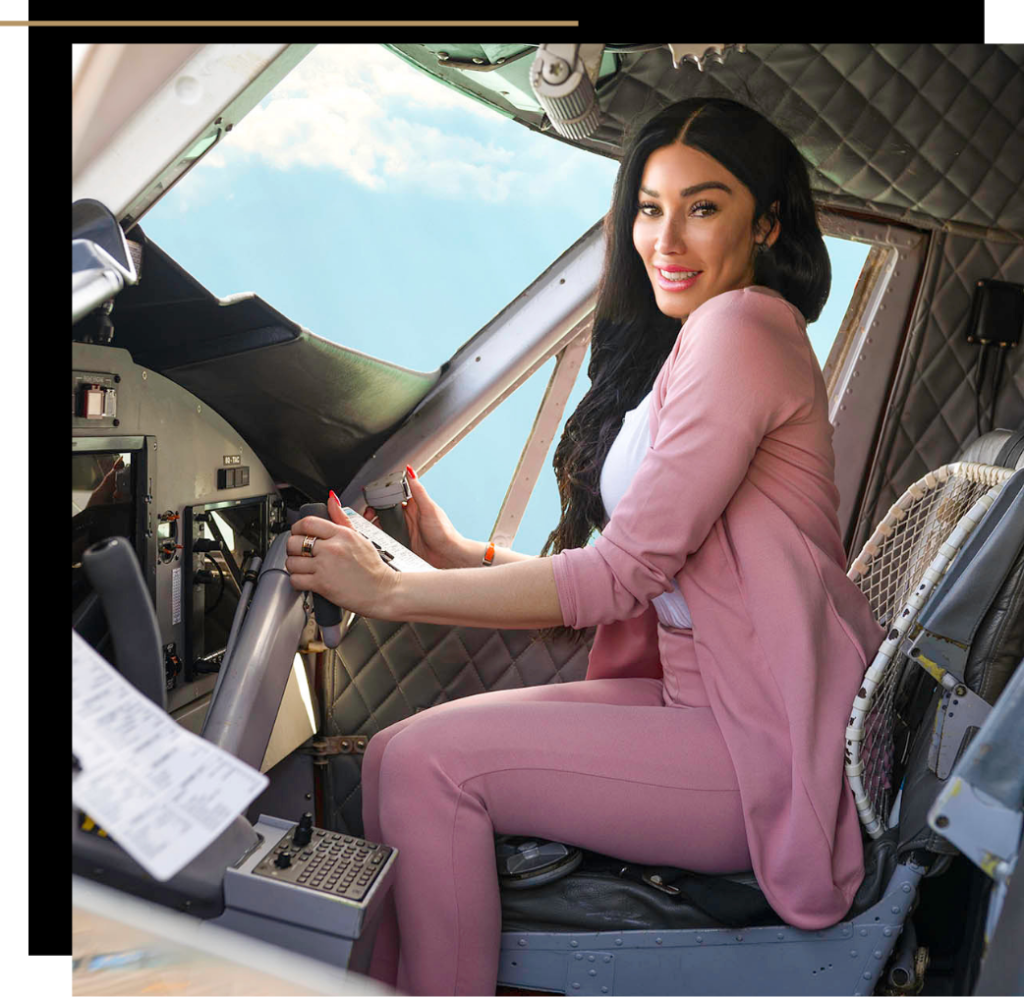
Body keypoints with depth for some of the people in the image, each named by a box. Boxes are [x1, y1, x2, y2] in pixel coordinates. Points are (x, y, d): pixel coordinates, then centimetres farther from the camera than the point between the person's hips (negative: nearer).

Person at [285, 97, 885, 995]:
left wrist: (389, 591, -13)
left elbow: (625, 573, -18)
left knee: (420, 764, -17)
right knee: (405, 748, -1)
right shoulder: (671, 352, 16)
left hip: (771, 746, -8)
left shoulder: (741, 327, -13)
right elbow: (637, 574, 11)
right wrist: (456, 553, 6)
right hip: (705, 700, 8)